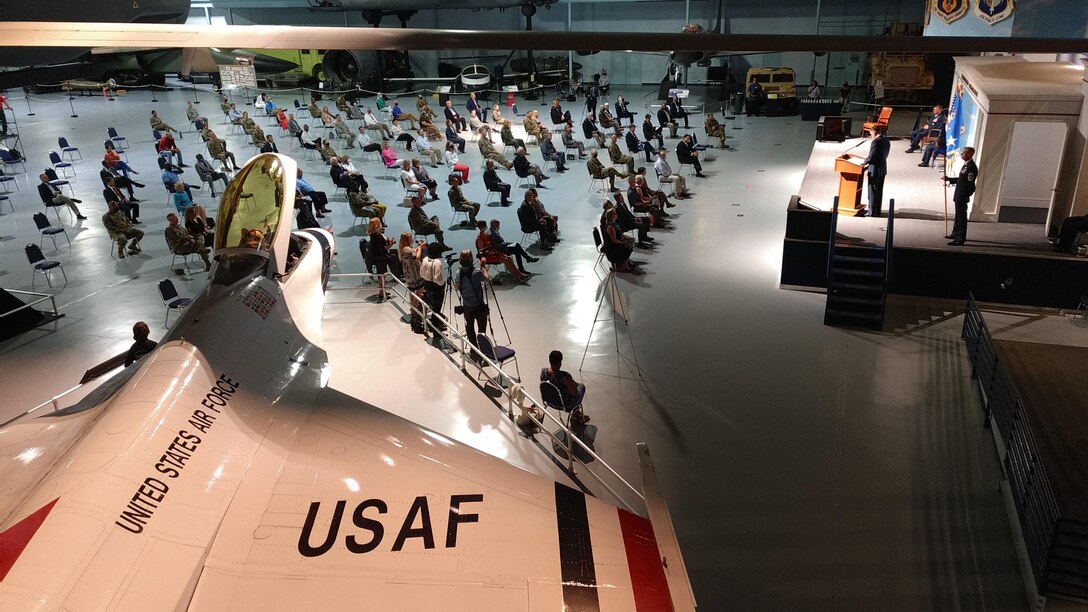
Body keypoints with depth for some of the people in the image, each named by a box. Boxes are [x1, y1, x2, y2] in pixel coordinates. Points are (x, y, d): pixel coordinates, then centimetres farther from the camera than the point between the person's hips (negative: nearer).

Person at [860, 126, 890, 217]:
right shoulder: (887, 141, 8)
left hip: (875, 169, -8)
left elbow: (871, 157, -20)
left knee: (873, 191, 1)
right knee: (879, 191, 14)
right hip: (883, 169, 8)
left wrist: (864, 163, -1)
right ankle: (877, 211, 21)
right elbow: (884, 155, 12)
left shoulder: (875, 142, -19)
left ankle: (872, 211, 7)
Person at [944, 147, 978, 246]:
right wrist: (949, 179, 15)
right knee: (958, 216, 21)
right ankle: (955, 234, 36)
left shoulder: (971, 167, -21)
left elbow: (970, 184, -21)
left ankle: (960, 239, 4)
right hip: (959, 196, 10)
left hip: (963, 197, -10)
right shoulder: (966, 165, 10)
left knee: (961, 217, -2)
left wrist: (966, 197, -19)